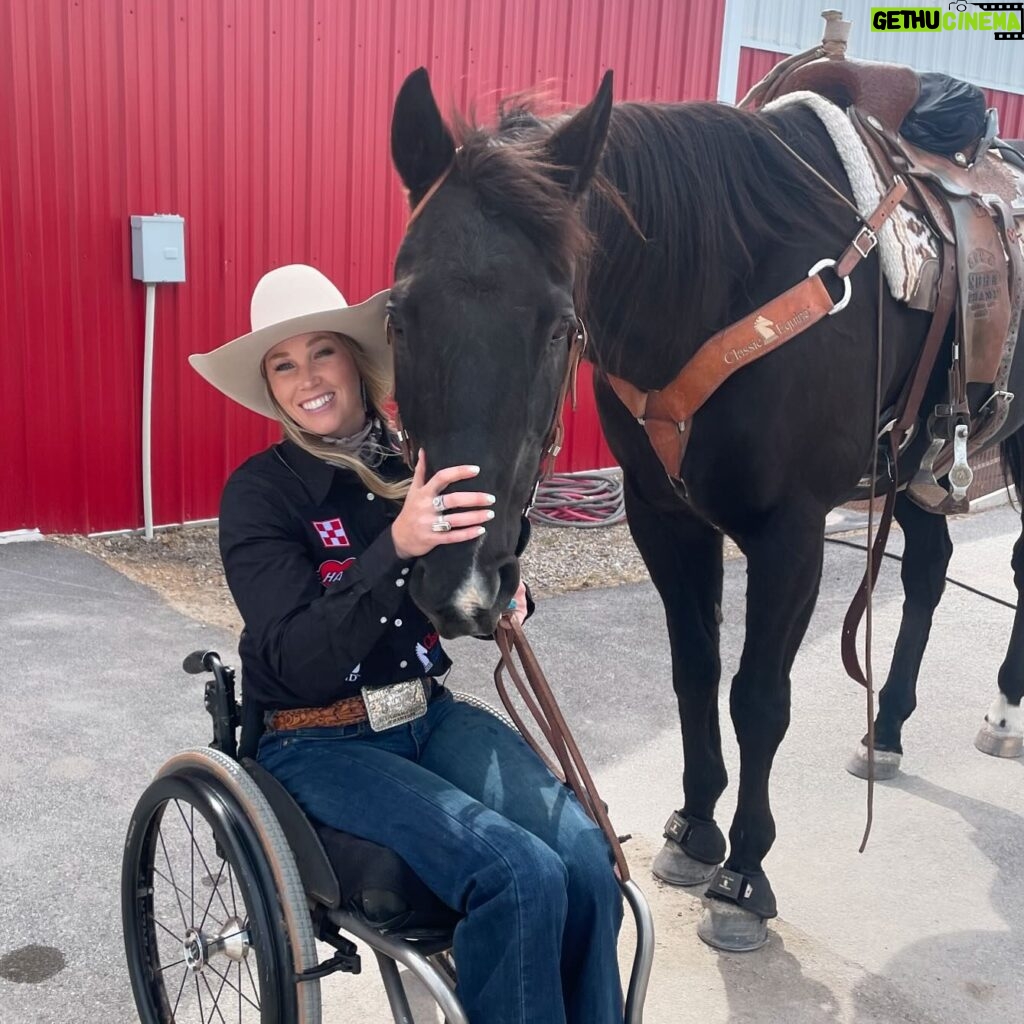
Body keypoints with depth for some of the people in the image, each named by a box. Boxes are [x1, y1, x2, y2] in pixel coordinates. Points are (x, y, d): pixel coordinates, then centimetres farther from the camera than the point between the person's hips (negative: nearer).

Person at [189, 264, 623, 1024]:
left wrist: (508, 602, -10)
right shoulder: (259, 493, -12)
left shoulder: (421, 462, -1)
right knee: (519, 876, -25)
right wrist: (394, 548, -36)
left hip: (432, 714, 4)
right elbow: (300, 664, -22)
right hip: (319, 743, -4)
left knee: (586, 857, -20)